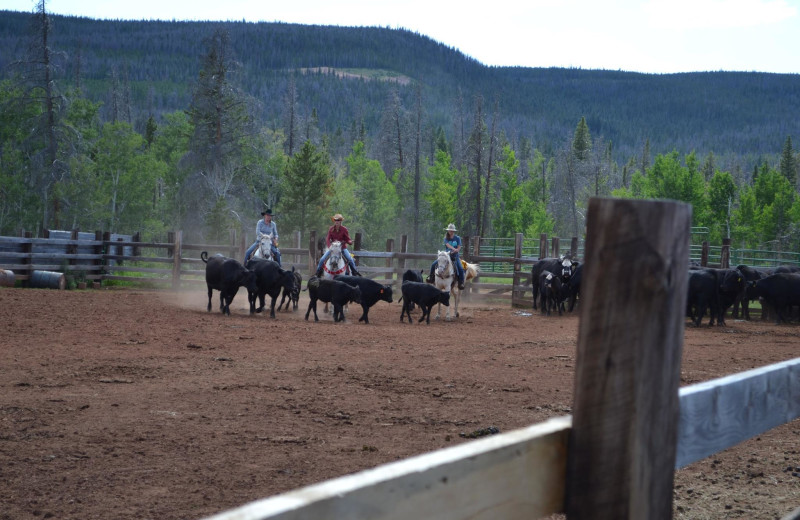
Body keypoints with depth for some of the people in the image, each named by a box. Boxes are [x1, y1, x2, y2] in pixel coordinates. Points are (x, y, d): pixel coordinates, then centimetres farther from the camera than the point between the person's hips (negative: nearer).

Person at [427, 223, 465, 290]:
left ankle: (461, 283, -11)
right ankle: (431, 277, 12)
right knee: (433, 264, -10)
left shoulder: (457, 238, 1)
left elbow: (459, 248, -4)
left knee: (460, 268, -25)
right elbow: (448, 245, -17)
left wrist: (455, 251, -25)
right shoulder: (446, 239, 2)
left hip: (455, 256, -2)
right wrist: (454, 249, -35)